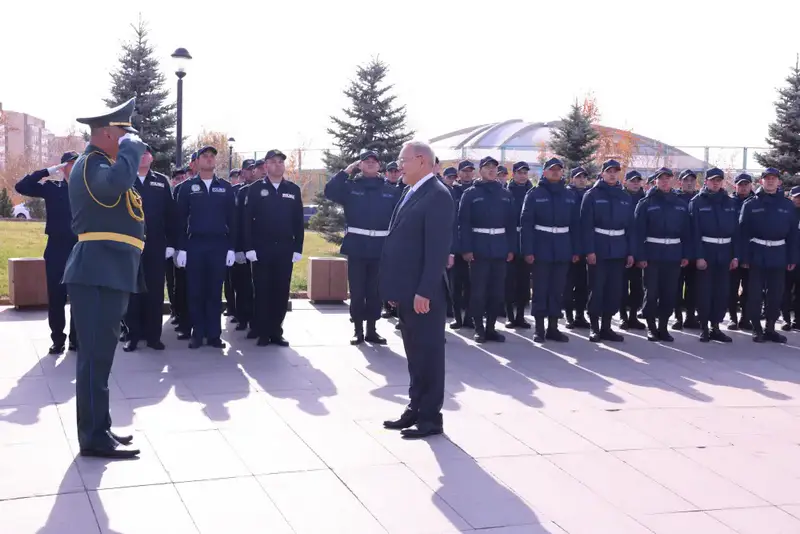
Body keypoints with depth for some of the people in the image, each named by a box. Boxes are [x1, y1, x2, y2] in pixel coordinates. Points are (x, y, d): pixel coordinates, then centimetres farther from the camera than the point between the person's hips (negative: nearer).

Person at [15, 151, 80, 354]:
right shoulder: (52, 188, 3)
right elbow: (21, 186, -5)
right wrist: (46, 172, -8)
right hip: (56, 249, 0)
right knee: (56, 296, 4)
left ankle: (77, 338, 15)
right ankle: (58, 339, 14)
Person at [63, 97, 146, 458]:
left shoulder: (99, 165, 22)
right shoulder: (91, 164, -12)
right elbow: (116, 183, -34)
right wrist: (131, 147, -20)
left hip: (107, 272, 11)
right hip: (98, 272, -11)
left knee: (99, 354, 14)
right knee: (95, 355, -7)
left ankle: (98, 429, 21)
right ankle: (94, 437, -3)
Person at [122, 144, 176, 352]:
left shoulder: (161, 181, 8)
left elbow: (170, 213, 5)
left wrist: (171, 242, -1)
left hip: (155, 245, 1)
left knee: (155, 291, 4)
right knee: (132, 291, 4)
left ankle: (153, 335, 12)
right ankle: (133, 335, 10)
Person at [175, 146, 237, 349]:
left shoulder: (225, 187, 8)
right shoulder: (187, 187, 4)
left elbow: (231, 219, 7)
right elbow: (181, 219, 3)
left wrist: (231, 248, 0)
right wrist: (181, 248, -4)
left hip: (219, 245, 1)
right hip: (194, 245, -1)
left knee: (215, 291, 4)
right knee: (195, 291, 2)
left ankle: (214, 334, 8)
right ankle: (197, 334, 8)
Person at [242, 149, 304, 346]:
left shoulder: (294, 190, 9)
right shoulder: (255, 189, 1)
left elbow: (298, 222, 8)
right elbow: (247, 220, -3)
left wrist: (298, 248, 1)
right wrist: (249, 247, -10)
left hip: (285, 249, 2)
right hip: (261, 249, -2)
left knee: (281, 292, 5)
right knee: (262, 291, 2)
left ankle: (277, 332, 14)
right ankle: (263, 333, 9)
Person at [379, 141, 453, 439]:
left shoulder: (438, 196, -14)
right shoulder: (411, 193, 14)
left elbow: (438, 248, -20)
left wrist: (424, 291, -23)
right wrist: (394, 288, 14)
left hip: (423, 292, -9)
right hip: (406, 290, 9)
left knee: (428, 353, 1)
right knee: (415, 353, 15)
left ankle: (431, 417, 9)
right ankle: (416, 409, 24)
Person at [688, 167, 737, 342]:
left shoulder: (730, 202, 10)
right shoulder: (697, 202, -2)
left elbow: (736, 230, 9)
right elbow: (695, 230, -8)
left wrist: (735, 255, 2)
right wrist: (698, 256, -15)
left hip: (725, 252, 4)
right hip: (706, 251, -4)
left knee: (722, 291, 6)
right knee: (704, 291, 0)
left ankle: (715, 327, 15)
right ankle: (704, 328, 8)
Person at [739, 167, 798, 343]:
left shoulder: (787, 205, 7)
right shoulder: (750, 204, 0)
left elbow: (793, 233, 7)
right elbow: (743, 232, -5)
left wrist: (792, 258, 2)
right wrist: (744, 257, -11)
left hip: (779, 256, 3)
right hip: (757, 255, -2)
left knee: (776, 294, 7)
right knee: (755, 294, 1)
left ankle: (770, 328, 17)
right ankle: (757, 329, 10)